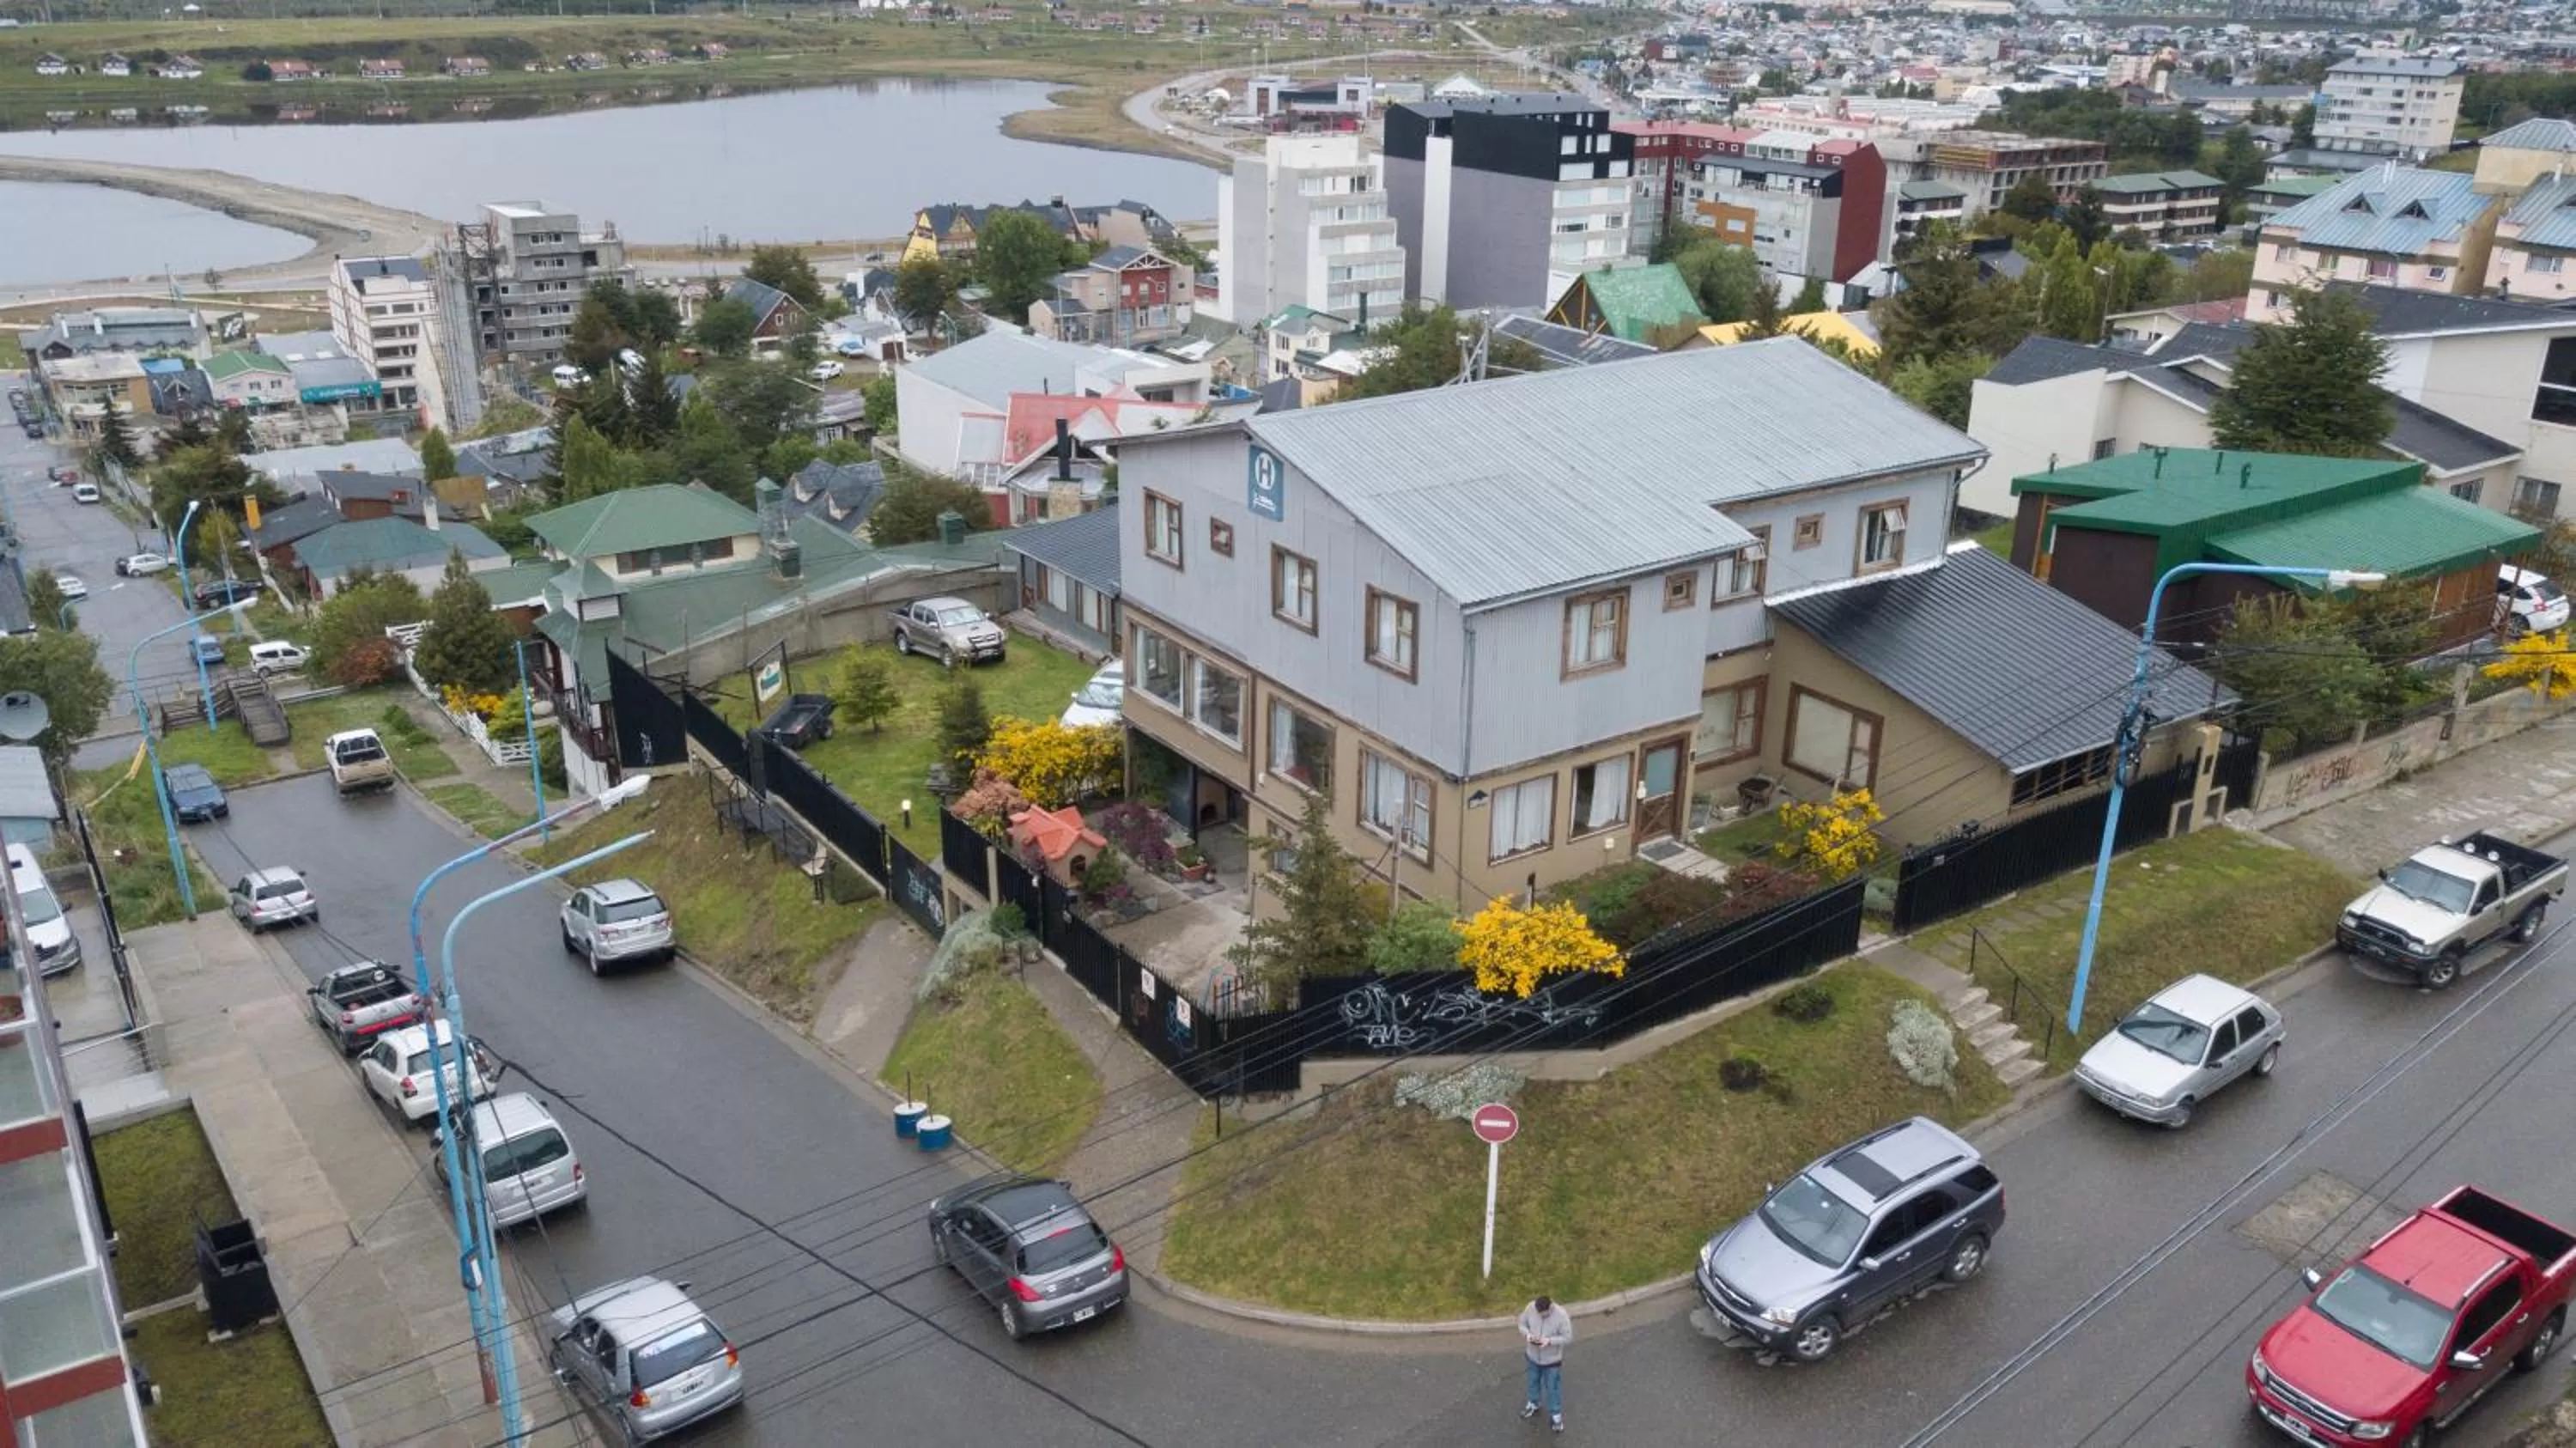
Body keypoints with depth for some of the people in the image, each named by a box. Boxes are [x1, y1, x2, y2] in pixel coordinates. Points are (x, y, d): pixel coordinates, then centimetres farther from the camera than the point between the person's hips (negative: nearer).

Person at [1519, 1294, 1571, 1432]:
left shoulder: (1561, 1316, -31)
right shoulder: (1530, 1308, -22)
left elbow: (1567, 1337, -21)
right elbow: (1522, 1323, -5)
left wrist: (1550, 1341, -33)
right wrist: (1527, 1334, -25)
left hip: (1552, 1359, -3)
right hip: (1533, 1355, 4)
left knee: (1552, 1387, 17)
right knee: (1533, 1381, 28)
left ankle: (1555, 1414, 40)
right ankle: (1533, 1404, 55)